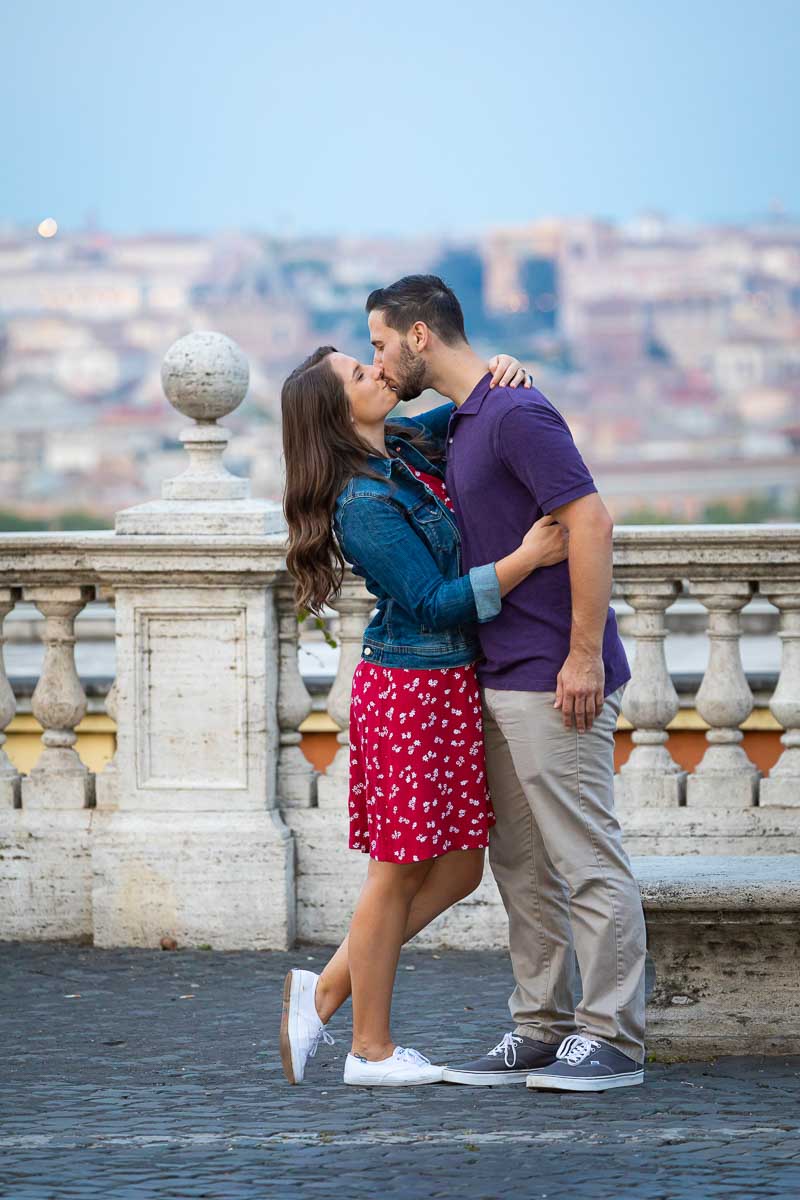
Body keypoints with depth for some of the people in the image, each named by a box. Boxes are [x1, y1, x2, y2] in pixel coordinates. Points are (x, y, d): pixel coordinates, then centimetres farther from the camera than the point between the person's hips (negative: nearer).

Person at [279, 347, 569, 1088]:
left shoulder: (408, 446, 9)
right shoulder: (364, 504, -17)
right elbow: (433, 602, -18)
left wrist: (501, 373, 3)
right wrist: (526, 559, -22)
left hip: (454, 688, 9)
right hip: (409, 690, -9)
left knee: (457, 870, 11)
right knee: (400, 872, 0)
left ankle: (325, 992, 20)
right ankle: (372, 1050, 11)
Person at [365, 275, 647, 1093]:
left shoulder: (517, 415, -14)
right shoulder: (461, 424, 17)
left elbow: (589, 522, -21)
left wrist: (584, 656, -23)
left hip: (555, 678, -10)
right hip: (502, 680, 10)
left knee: (586, 857, -6)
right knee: (520, 863, 11)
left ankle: (611, 1036, -3)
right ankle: (540, 1031, 15)